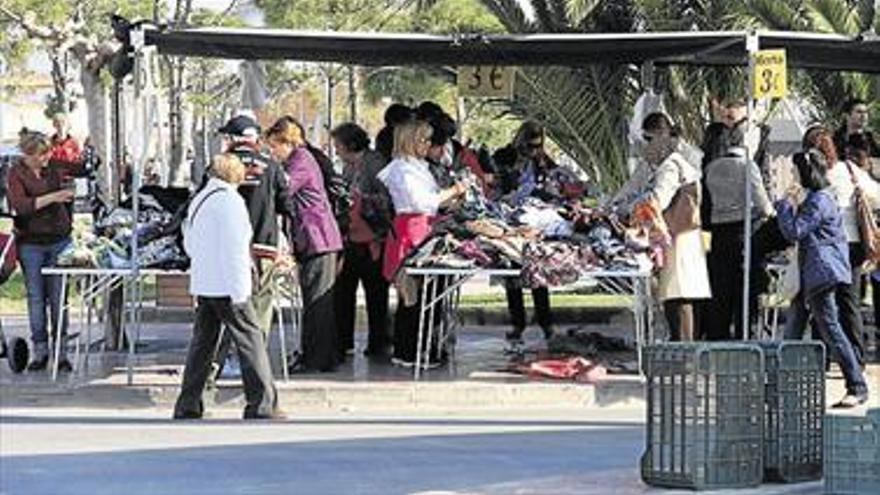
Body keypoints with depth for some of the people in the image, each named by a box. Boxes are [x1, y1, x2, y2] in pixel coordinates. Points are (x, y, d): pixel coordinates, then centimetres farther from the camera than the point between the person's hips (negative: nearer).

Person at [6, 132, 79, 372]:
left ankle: (60, 350, 5)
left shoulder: (54, 169, 6)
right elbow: (20, 205, -18)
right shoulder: (16, 174, -5)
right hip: (31, 242, -2)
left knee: (58, 296, 1)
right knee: (36, 296, 1)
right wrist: (52, 198, -27)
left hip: (59, 240, 2)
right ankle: (40, 350, 8)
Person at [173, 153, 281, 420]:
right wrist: (239, 292, -16)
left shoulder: (198, 200, 14)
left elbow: (188, 243, 22)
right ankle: (262, 405, -6)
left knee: (202, 342, 11)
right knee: (251, 340, -4)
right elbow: (234, 248, -16)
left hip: (201, 285, 8)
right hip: (227, 286, -8)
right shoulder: (229, 200, -12)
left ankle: (187, 406, 10)